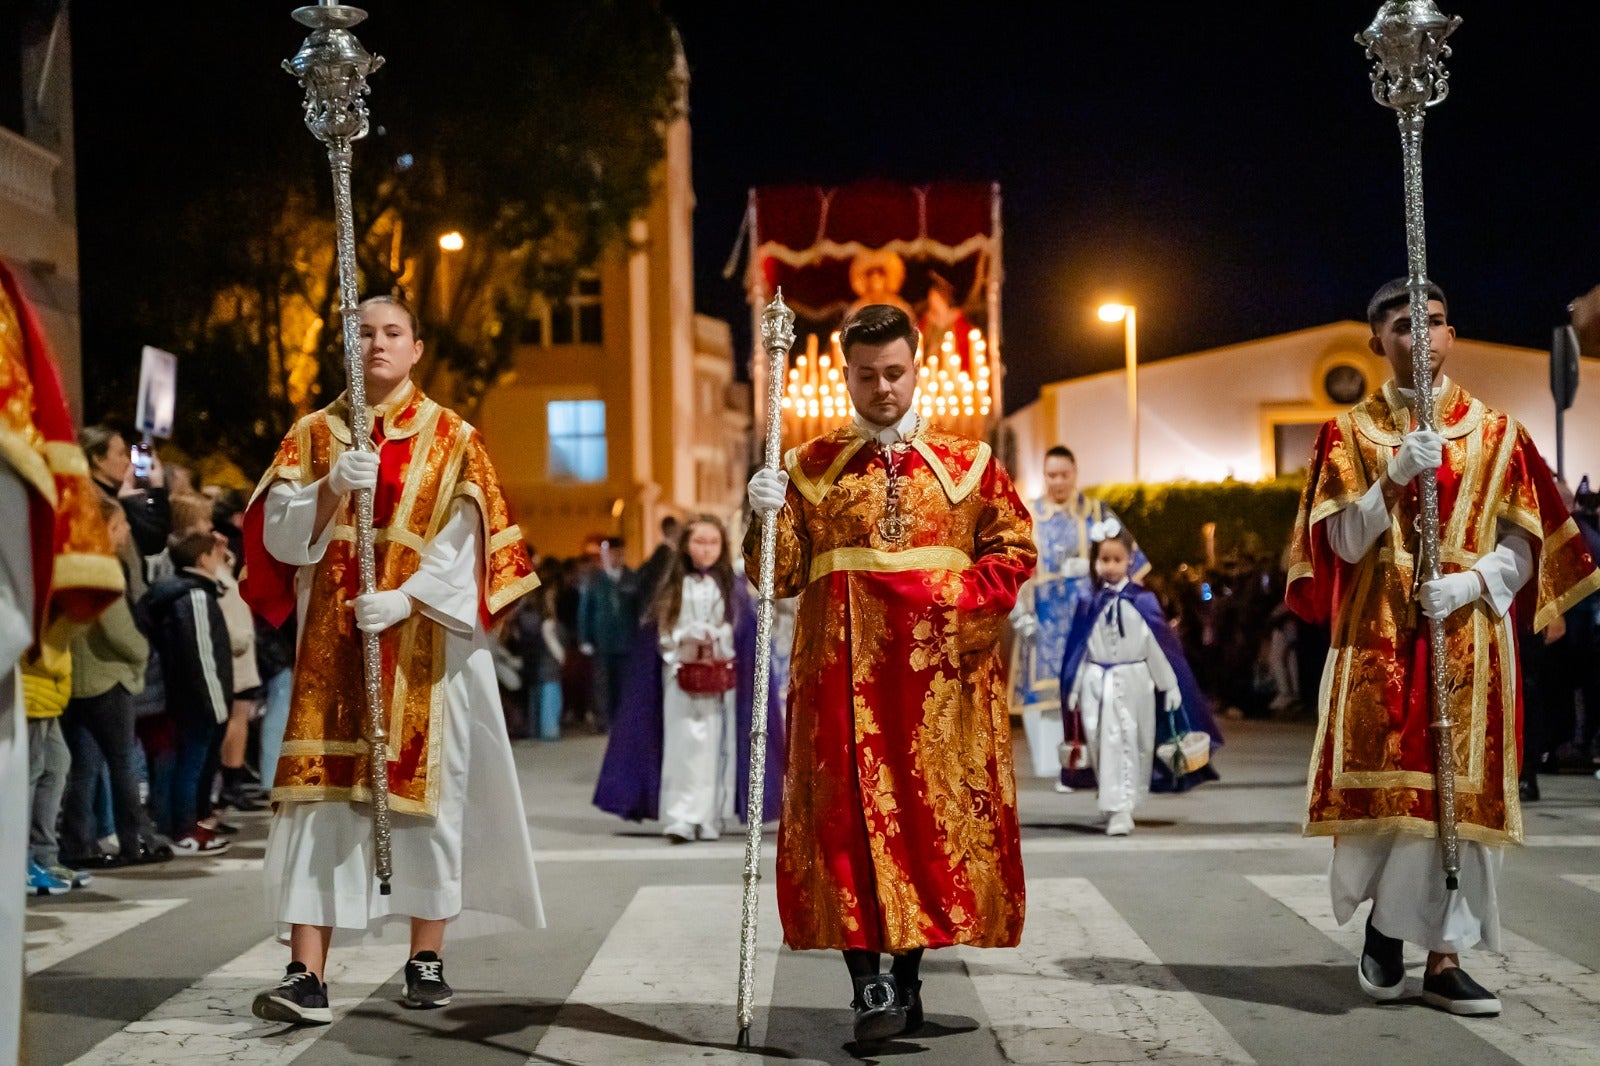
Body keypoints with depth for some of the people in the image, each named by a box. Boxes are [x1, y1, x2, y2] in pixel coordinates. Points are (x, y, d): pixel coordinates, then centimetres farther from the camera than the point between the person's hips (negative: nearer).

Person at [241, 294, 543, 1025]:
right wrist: (332, 488, -18)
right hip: (332, 644, 1)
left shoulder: (452, 438, 6)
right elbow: (280, 533, 0)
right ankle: (307, 975, -10)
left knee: (424, 787, -1)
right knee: (321, 791, -7)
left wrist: (405, 599, -17)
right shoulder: (314, 434, 10)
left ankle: (427, 958, 11)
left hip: (425, 644, -1)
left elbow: (468, 542, -4)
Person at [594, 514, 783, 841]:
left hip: (721, 680, 0)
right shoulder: (672, 587, 7)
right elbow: (660, 635, 4)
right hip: (680, 679, 0)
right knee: (683, 746, -5)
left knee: (715, 747, 0)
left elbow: (746, 638, 2)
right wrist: (688, 637, -12)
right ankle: (680, 819, -5)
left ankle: (709, 819, 7)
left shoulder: (733, 587, 4)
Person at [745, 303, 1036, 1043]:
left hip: (940, 674, 1)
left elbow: (1014, 551, 10)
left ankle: (909, 972, 13)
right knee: (849, 815, -8)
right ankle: (868, 982, -7)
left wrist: (962, 595, -7)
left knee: (930, 813, 2)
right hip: (844, 669, -1)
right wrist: (767, 519, -13)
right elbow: (781, 576, 6)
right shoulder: (809, 467, 9)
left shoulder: (967, 463, 10)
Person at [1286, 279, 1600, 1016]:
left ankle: (1444, 956, 2)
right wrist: (1397, 476, -16)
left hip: (1468, 635, 1)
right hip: (1379, 635, -1)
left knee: (1459, 787, -3)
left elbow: (1523, 542, 4)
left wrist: (1471, 583, -14)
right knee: (1384, 781, -6)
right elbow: (1345, 543, -2)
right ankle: (1383, 920, 17)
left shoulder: (1494, 431, 8)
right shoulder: (1350, 433, 7)